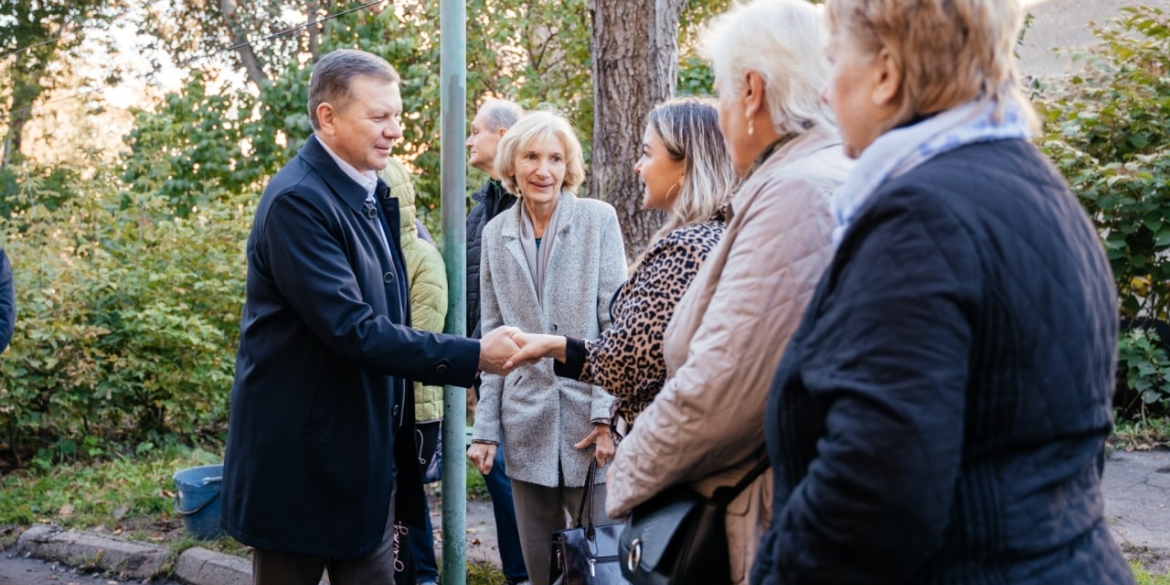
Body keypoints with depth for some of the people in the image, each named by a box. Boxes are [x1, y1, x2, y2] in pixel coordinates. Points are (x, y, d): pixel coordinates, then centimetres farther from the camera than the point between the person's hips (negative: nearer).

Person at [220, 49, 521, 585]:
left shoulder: (371, 195, 10)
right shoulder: (297, 200, -18)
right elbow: (352, 330, -25)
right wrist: (472, 356, -23)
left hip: (369, 455, 8)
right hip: (302, 459, -8)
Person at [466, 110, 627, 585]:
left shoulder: (598, 219, -2)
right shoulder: (496, 233, 8)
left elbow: (616, 323, -5)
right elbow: (492, 337, 10)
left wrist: (608, 414, -12)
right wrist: (485, 428, 6)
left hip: (588, 415, -3)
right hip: (527, 423, 3)